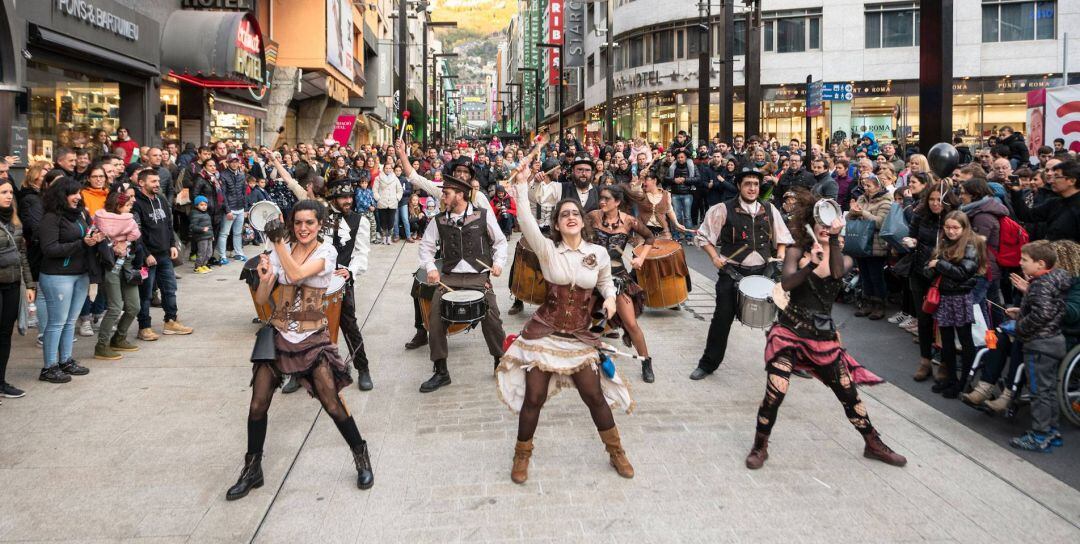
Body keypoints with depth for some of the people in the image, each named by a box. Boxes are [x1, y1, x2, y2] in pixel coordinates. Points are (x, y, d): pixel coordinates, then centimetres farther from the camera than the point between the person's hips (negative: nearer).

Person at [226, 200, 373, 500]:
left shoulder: (326, 252, -6)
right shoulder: (281, 250, 4)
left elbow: (296, 274, -25)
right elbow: (261, 300, 0)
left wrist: (279, 242, -21)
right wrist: (263, 279, -19)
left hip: (312, 337, -3)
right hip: (278, 334, 3)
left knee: (333, 404, -6)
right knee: (258, 405, 2)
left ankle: (362, 457, 15)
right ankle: (252, 470, 20)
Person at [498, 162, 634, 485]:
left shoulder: (599, 253, -1)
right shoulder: (547, 250, -7)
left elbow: (605, 281, 19)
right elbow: (528, 224, -25)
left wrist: (610, 297, -2)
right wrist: (522, 187, -36)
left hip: (580, 336, 2)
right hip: (545, 331, -1)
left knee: (594, 394, 4)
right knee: (534, 397, 0)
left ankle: (616, 451, 26)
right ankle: (522, 455, 23)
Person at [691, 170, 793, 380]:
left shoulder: (769, 210, 7)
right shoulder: (723, 210, -6)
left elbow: (782, 237, 17)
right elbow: (704, 236, 1)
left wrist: (781, 255, 0)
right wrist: (714, 257, -11)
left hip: (764, 271, 3)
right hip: (732, 272, -3)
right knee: (723, 317, 1)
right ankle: (708, 363, 17)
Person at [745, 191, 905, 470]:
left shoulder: (844, 259, 6)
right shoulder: (796, 251, 0)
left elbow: (837, 272, -19)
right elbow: (786, 283, -18)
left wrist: (834, 240, -32)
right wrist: (810, 265, -34)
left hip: (824, 335, 3)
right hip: (790, 330, -3)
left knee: (848, 393, 10)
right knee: (775, 392, -12)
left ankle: (873, 445, 31)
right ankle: (760, 446, 9)